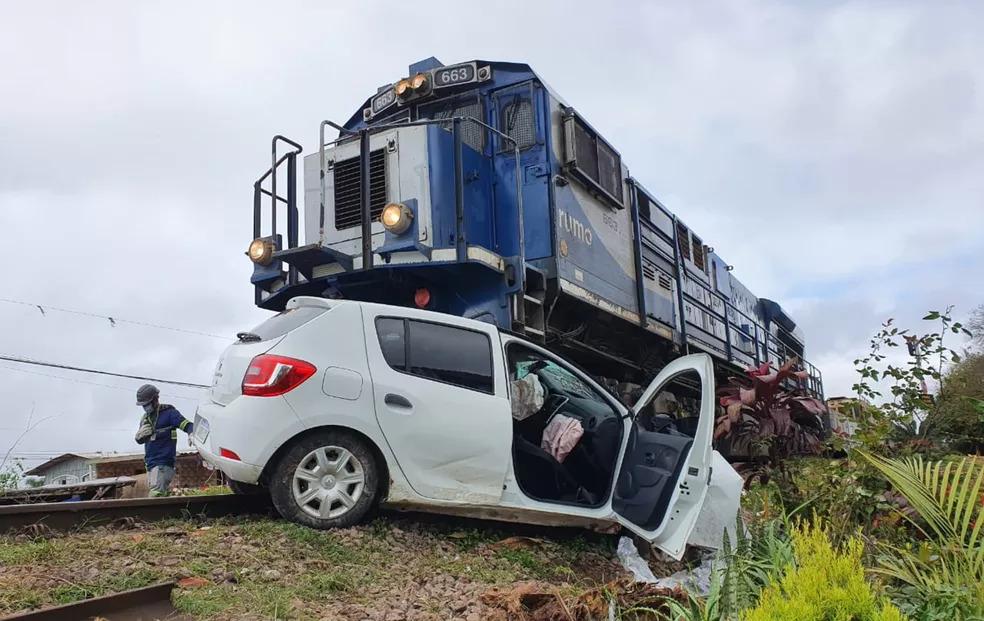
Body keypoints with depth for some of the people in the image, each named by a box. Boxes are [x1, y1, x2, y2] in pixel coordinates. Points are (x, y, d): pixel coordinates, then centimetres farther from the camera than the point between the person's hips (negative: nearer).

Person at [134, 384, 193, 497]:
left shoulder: (169, 412, -6)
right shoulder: (145, 418, 16)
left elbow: (188, 425, -16)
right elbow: (139, 440, 21)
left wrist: (191, 434, -39)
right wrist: (140, 434, -4)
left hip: (163, 463, -8)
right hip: (150, 464, 8)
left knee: (156, 495, -18)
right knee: (164, 494, 9)